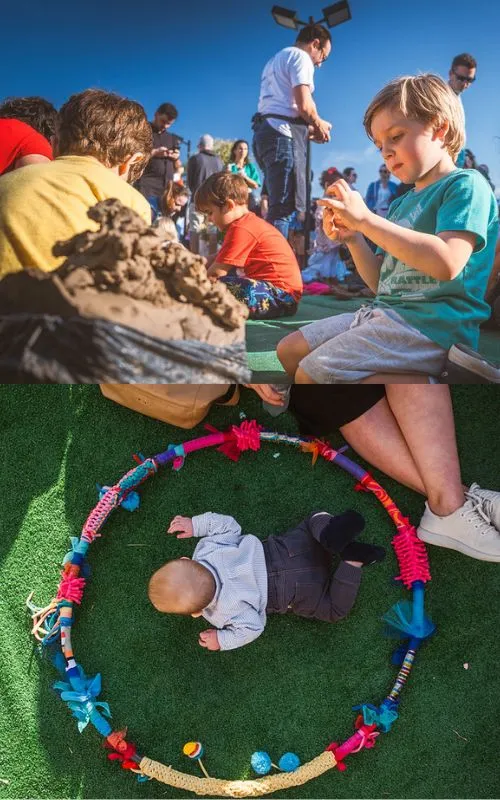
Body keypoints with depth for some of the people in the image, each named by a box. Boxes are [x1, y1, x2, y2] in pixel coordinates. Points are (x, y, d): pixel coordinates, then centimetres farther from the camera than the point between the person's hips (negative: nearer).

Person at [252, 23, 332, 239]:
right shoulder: (300, 56, 1)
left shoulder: (275, 60, 30)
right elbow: (303, 104, -13)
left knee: (277, 206, 10)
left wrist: (308, 128, 21)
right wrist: (318, 125, 5)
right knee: (284, 208, -16)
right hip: (282, 133, -9)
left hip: (264, 131, 9)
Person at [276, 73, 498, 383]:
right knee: (290, 350, 8)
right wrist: (353, 238, 4)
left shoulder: (466, 185, -6)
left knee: (310, 375, -20)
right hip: (384, 312, 10)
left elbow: (447, 263, -25)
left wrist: (366, 219, -21)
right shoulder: (403, 203, 20)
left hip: (432, 324, -10)